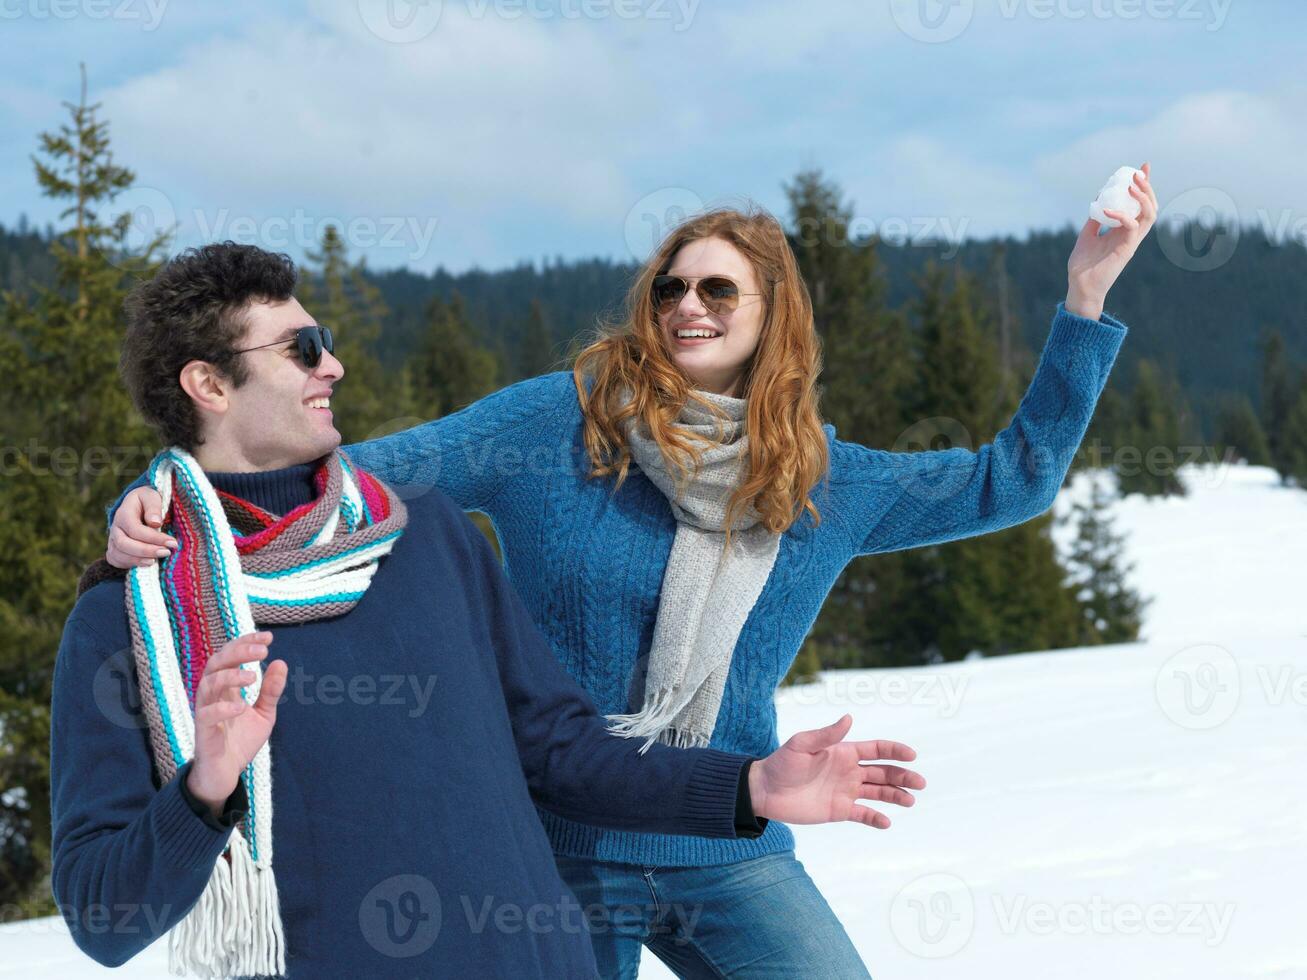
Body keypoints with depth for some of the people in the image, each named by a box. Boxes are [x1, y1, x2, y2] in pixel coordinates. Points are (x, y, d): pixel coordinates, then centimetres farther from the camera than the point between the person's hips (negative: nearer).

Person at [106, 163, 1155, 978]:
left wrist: (1087, 294, 6)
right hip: (563, 858, -2)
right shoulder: (555, 424, -6)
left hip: (732, 859, 3)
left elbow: (1014, 476, 12)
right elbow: (365, 474, -9)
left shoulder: (826, 483, 5)